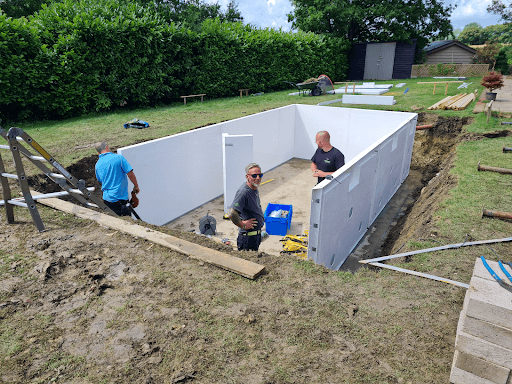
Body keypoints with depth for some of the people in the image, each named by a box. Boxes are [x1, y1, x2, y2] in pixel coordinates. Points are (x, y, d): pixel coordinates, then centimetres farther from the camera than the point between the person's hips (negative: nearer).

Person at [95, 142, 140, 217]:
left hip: (106, 198, 6)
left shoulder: (97, 165, 9)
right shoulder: (118, 158, -8)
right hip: (119, 197, -6)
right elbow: (130, 174, -10)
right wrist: (136, 186, 4)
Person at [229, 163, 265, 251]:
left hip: (257, 233, 9)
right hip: (248, 237, -9)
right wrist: (243, 225, -23)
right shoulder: (243, 192, -28)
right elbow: (232, 214, -38)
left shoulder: (254, 188, 3)